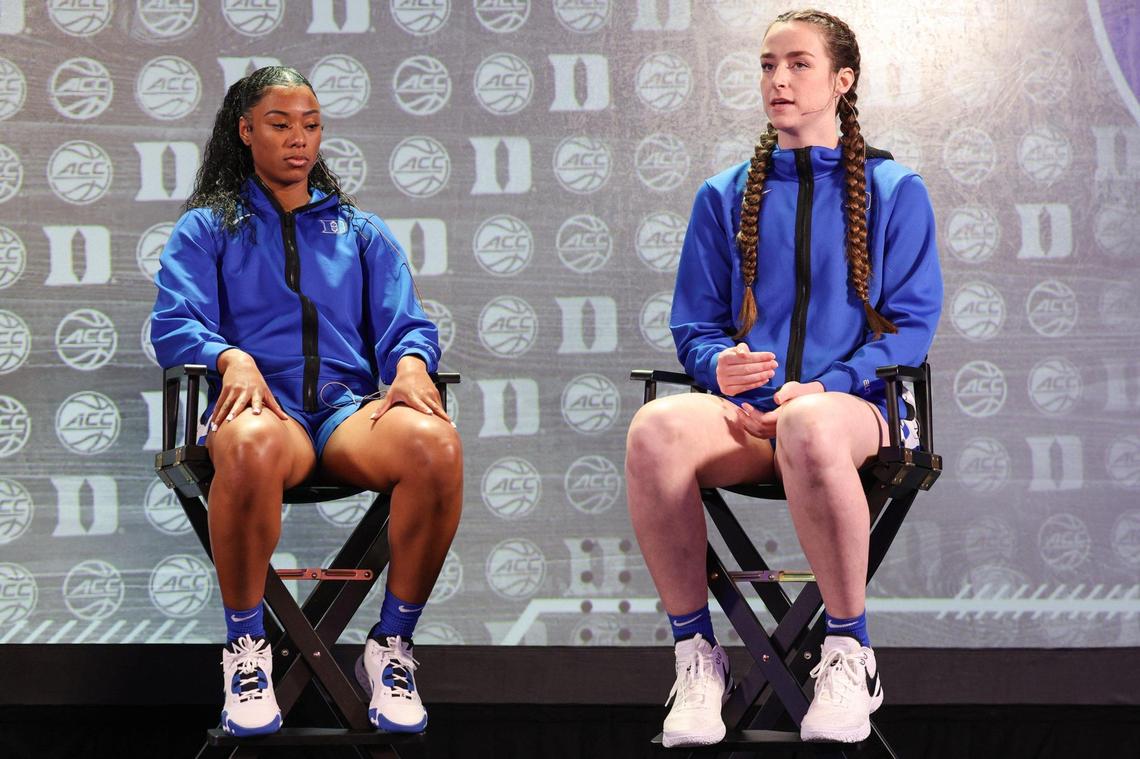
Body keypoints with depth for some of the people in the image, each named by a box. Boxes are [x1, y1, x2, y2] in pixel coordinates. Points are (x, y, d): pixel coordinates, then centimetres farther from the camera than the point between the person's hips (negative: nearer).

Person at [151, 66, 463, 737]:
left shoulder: (361, 231, 28)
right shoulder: (207, 229, 20)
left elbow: (406, 323, 16)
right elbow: (176, 325, 5)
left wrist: (410, 363, -9)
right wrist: (231, 358, -17)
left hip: (352, 405, 2)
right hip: (263, 403, -2)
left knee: (437, 444, -35)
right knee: (253, 445, -43)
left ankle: (394, 644, -19)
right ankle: (246, 650, -24)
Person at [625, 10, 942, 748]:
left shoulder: (893, 190, 13)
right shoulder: (726, 196, 21)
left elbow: (913, 321, 6)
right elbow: (695, 324, 18)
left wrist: (826, 387, -11)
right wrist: (720, 366, -8)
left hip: (853, 404, -2)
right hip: (746, 412, 2)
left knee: (810, 425, -43)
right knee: (657, 427, -35)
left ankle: (850, 653, -26)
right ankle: (697, 658, -23)